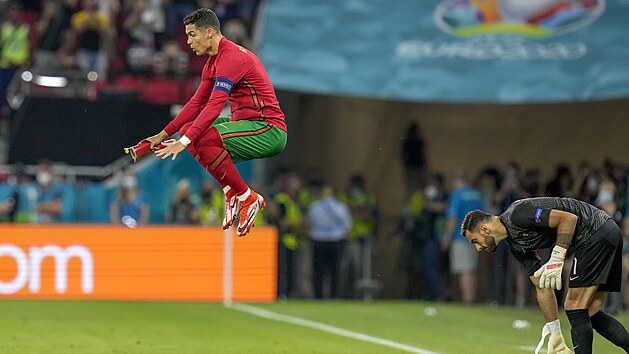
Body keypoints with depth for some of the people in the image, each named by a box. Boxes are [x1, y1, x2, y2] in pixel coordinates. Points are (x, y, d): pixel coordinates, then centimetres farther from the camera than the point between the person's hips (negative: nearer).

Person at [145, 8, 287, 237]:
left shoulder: (232, 57, -17)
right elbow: (196, 104, 20)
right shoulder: (213, 62, 14)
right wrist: (163, 135, 14)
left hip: (269, 129, -10)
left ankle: (248, 198, -15)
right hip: (245, 123, 10)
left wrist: (184, 141, -30)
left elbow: (214, 106, -27)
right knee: (189, 129, 5)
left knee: (203, 138, -25)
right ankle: (232, 194, 0)